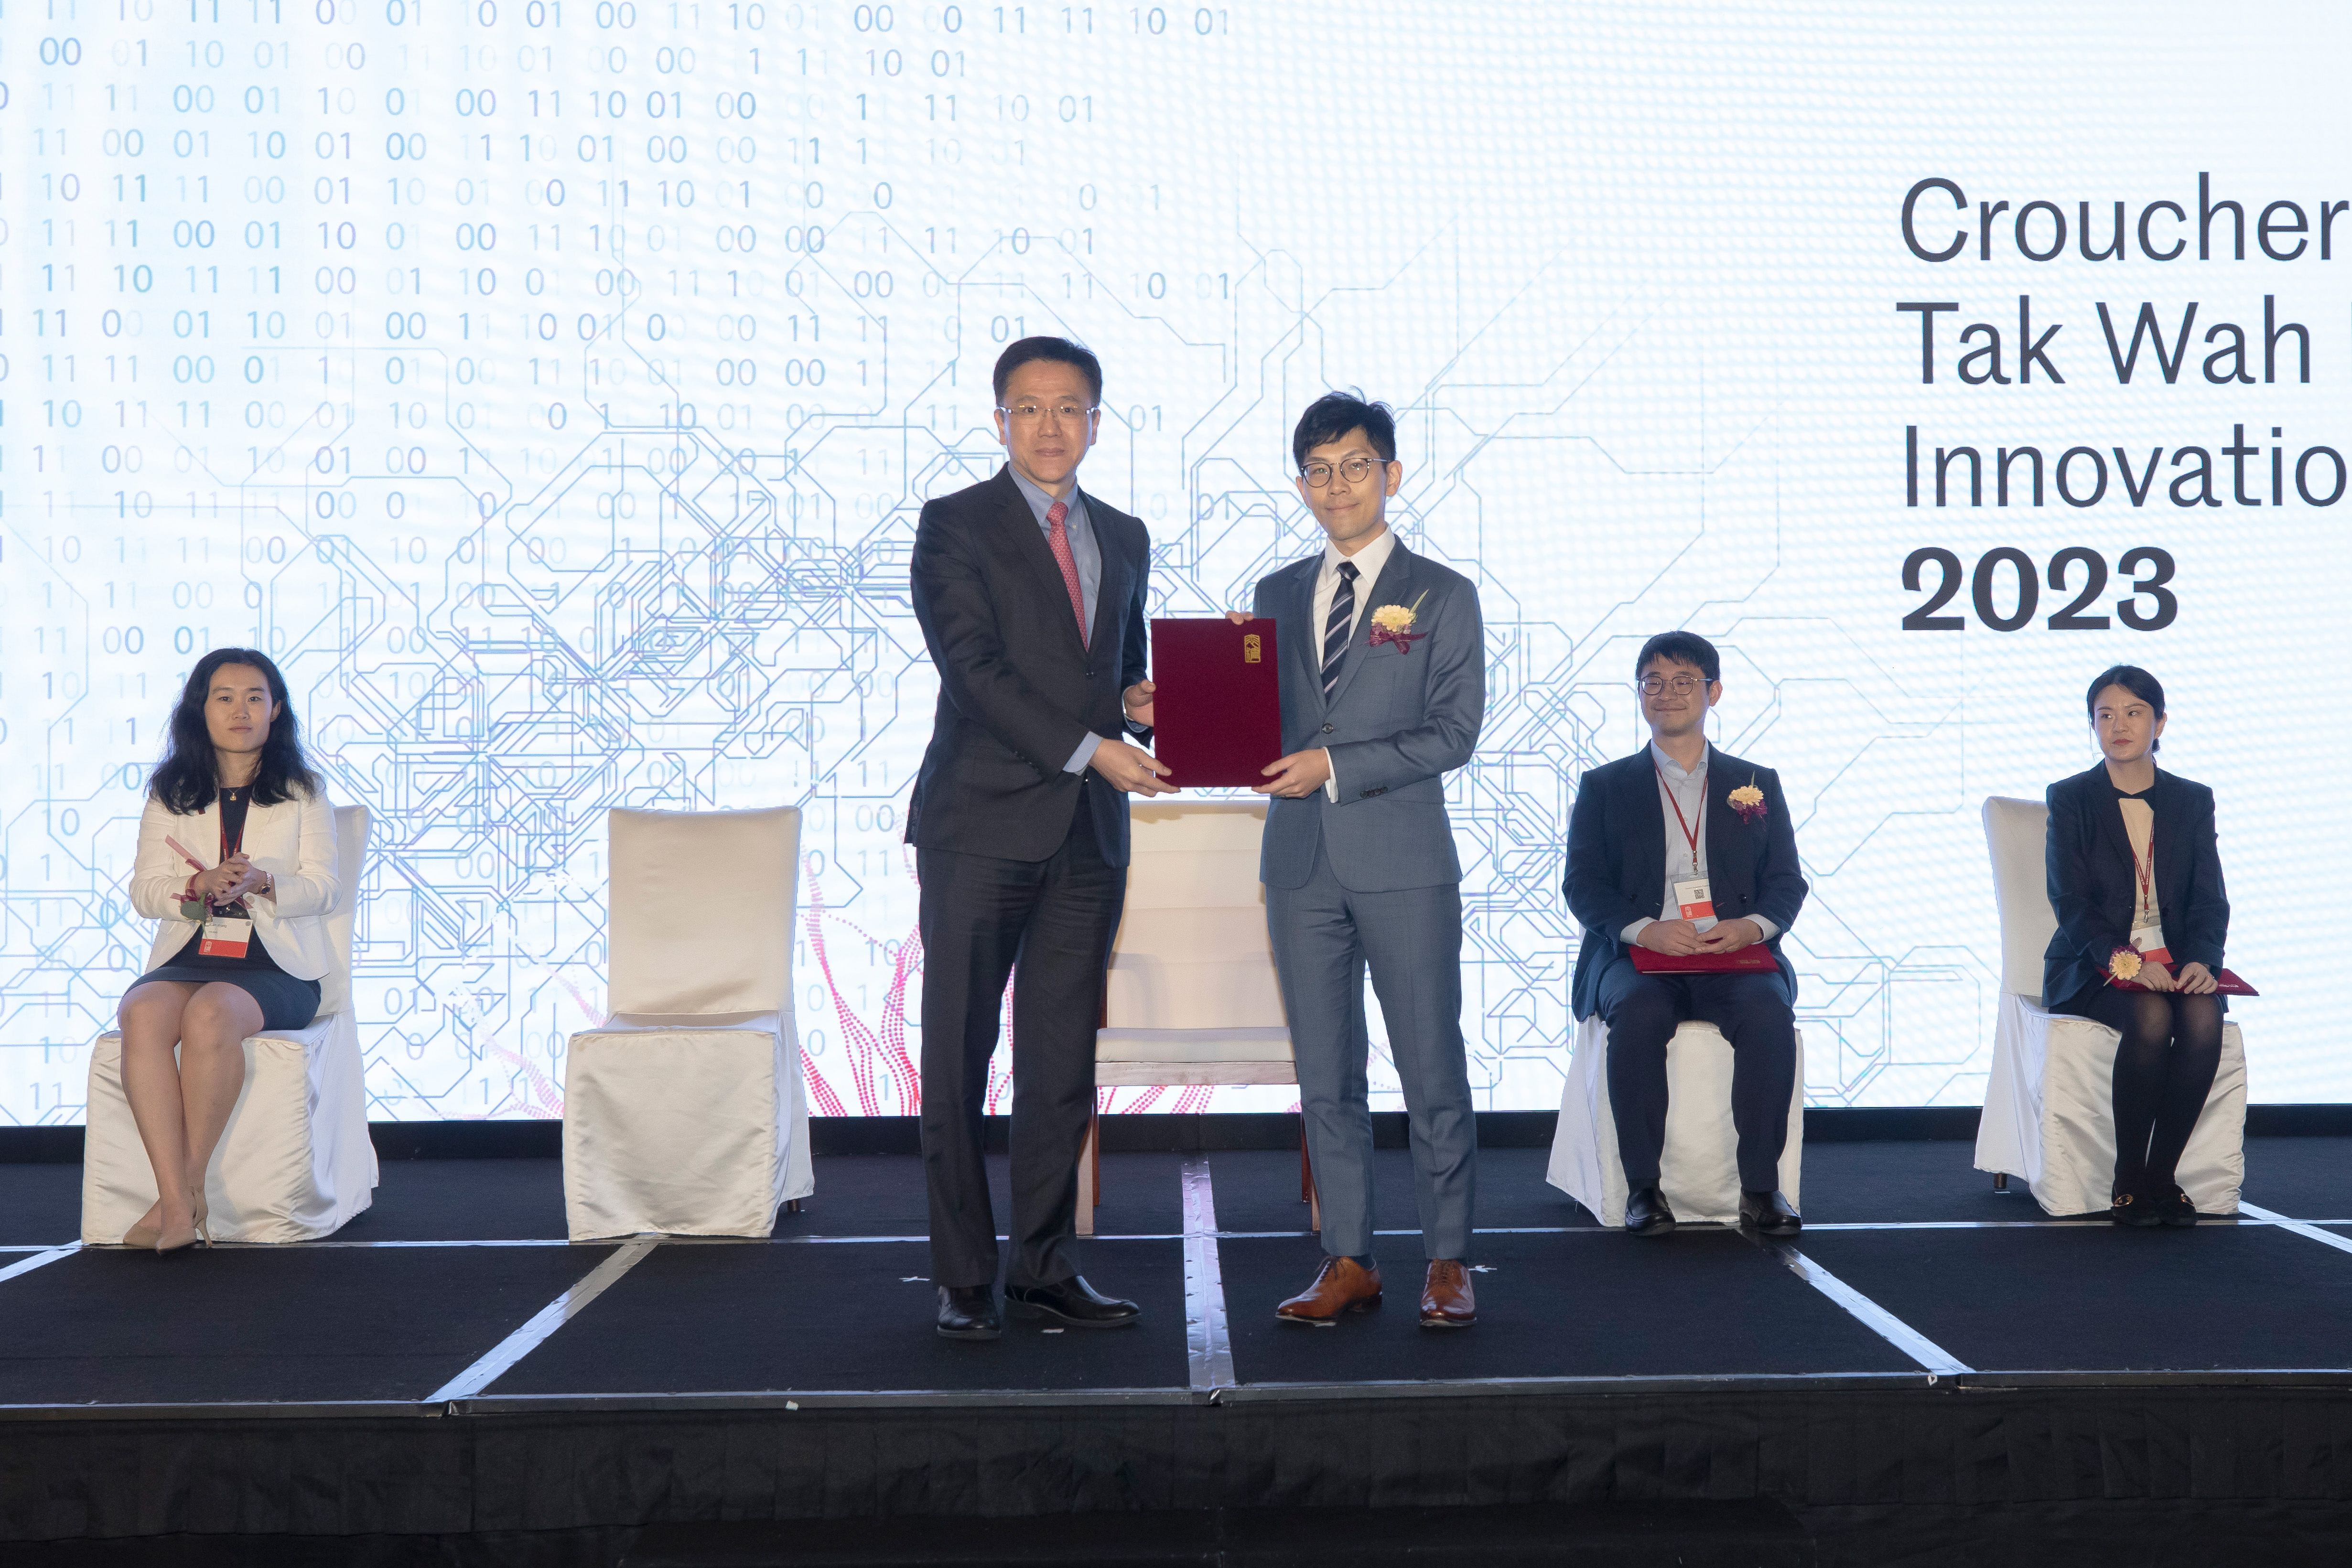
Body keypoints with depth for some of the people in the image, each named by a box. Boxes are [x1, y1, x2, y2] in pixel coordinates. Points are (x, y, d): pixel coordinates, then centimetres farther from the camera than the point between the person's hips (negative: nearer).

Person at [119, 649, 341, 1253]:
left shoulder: (303, 791, 12)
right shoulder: (169, 795, 16)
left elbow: (326, 888, 3)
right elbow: (144, 892, 9)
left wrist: (261, 883, -18)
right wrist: (200, 886, -13)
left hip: (274, 964, -2)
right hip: (186, 957, 2)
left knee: (209, 1014, -36)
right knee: (143, 1015, -33)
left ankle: (189, 1184, -25)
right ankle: (178, 1205, -38)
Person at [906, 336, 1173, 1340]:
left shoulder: (1124, 538, 17)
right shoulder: (954, 526, -1)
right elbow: (973, 667, -11)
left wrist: (1139, 701, 1)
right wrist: (1090, 749, -17)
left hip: (1089, 831, 5)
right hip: (982, 824, -5)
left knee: (1064, 1062, 7)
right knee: (960, 1058, 0)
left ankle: (1044, 1267, 16)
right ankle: (963, 1277, 8)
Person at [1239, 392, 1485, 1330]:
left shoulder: (1443, 596, 2)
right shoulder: (1277, 597, 15)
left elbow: (1454, 733, -7)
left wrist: (1335, 768, -15)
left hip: (1405, 865, -4)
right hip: (1301, 864, 4)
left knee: (1433, 1071, 0)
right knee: (1325, 1076, 7)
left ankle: (1447, 1262, 11)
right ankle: (1348, 1261, 16)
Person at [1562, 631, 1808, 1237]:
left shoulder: (1757, 784, 21)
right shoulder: (1604, 788, 16)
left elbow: (1787, 884, 12)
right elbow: (1584, 887, 4)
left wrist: (1752, 925, -12)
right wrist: (1646, 929, -16)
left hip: (1735, 956, 1)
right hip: (1637, 959, -1)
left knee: (1770, 1013, -32)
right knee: (1638, 1012, -35)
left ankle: (1761, 1187, -24)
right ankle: (1643, 1187, -27)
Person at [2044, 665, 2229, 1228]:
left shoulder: (2192, 801, 12)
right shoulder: (2071, 799, 3)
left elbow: (2210, 901, 4)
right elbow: (2071, 900, -7)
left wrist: (2202, 961, -17)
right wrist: (2123, 959, -24)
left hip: (2174, 964, 3)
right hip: (2091, 966, -3)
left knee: (2203, 1018, -31)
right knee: (2151, 1018, -33)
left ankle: (2162, 1175, -19)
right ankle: (2128, 1182, -21)